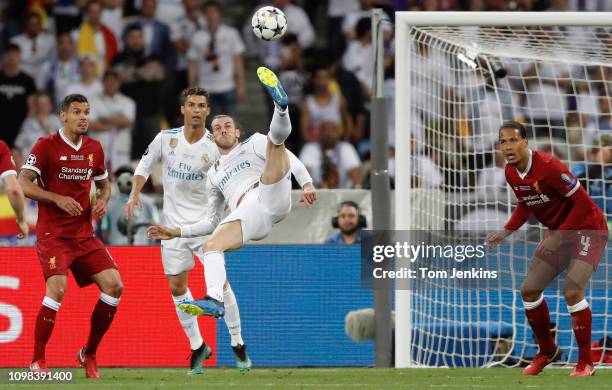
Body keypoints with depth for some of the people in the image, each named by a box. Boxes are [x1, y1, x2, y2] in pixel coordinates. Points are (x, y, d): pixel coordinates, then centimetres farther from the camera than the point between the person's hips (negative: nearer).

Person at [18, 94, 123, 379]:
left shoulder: (94, 149, 10)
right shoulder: (46, 146, -7)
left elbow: (104, 183, 24)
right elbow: (23, 184, -10)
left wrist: (103, 200, 2)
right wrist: (58, 199, -20)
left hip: (85, 234, 6)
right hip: (53, 234, -6)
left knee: (114, 285, -6)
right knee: (57, 288, -24)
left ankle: (89, 354, 10)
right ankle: (37, 361, -11)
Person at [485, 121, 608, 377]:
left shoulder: (548, 166, -27)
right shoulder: (511, 173, -2)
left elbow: (583, 202, -25)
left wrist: (559, 236, -25)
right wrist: (505, 232, 3)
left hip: (588, 228, -8)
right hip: (559, 232, 8)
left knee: (572, 291, -23)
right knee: (529, 290, 5)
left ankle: (585, 363, -10)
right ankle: (547, 352, 26)